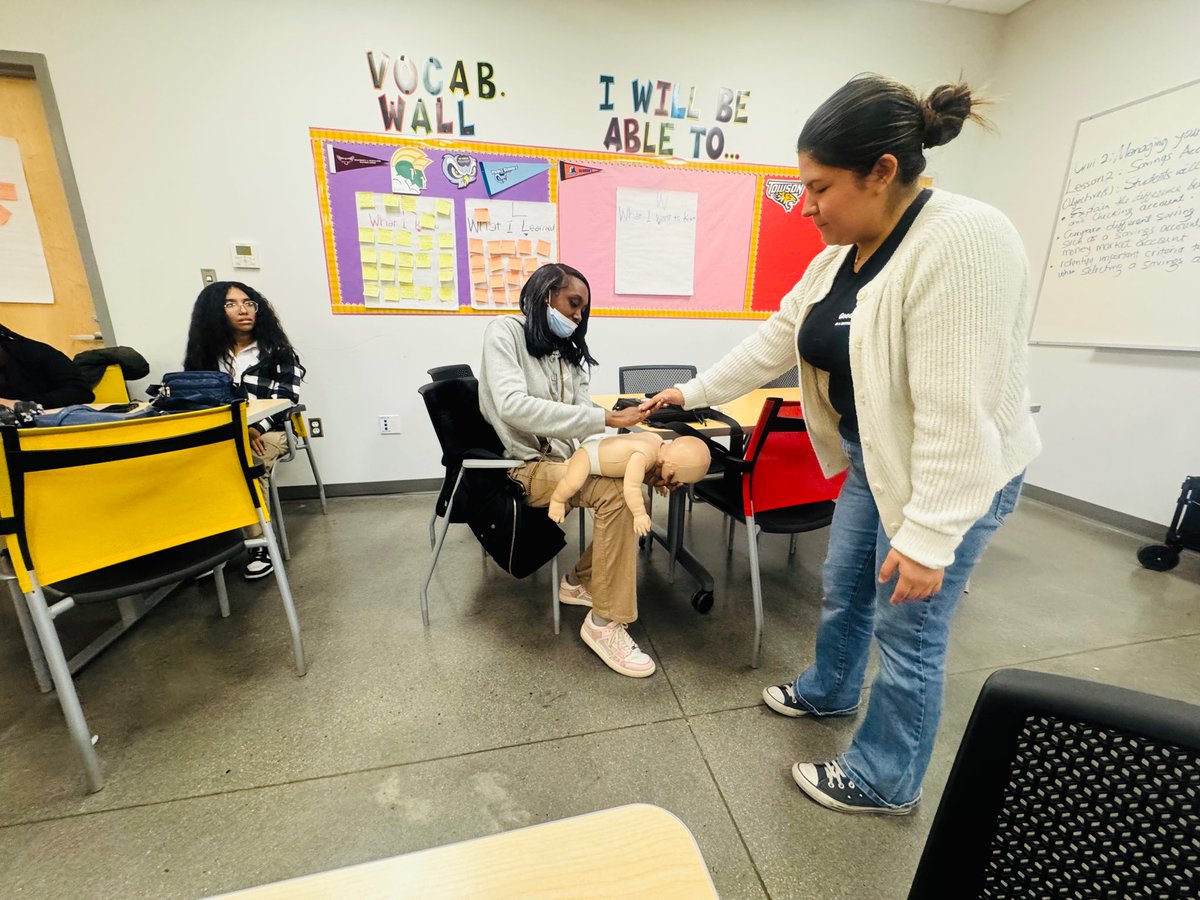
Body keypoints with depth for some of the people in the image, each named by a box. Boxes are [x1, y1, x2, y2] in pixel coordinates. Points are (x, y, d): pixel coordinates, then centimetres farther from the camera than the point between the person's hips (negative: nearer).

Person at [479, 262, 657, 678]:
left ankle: (582, 580, 5)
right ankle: (605, 622, -14)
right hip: (521, 466, -7)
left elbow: (582, 415, 4)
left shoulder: (567, 352, 15)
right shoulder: (505, 332, -6)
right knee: (616, 492, -26)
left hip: (560, 458, 7)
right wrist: (603, 417, -28)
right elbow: (512, 406, -25)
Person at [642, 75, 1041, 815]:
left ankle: (885, 782, 29)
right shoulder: (842, 253, 2)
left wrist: (926, 537, -27)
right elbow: (777, 340, 9)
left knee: (906, 629, 5)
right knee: (843, 587, 21)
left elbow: (958, 413, -29)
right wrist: (694, 393, 12)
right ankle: (828, 691, 47)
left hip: (954, 476, -8)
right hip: (873, 461, 8)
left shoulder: (963, 244, -25)